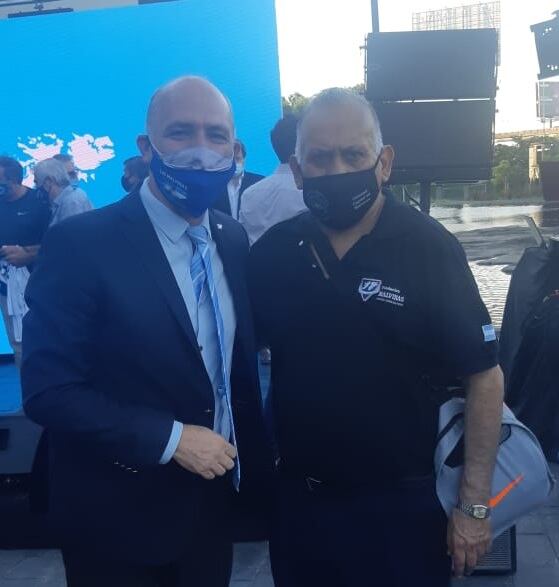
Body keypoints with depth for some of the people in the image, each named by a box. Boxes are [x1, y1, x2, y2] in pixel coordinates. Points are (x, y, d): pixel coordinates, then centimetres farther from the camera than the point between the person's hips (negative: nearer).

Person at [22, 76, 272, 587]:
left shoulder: (234, 239, 2)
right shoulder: (80, 243, -17)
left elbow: (241, 365, 8)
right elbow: (48, 390, -18)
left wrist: (253, 465, 7)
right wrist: (170, 440, -22)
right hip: (119, 523, -5)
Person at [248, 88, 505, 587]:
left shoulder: (430, 249, -12)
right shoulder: (271, 251, -3)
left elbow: (483, 376, -9)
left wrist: (474, 506, -9)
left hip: (400, 503, -3)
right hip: (297, 499, 4)